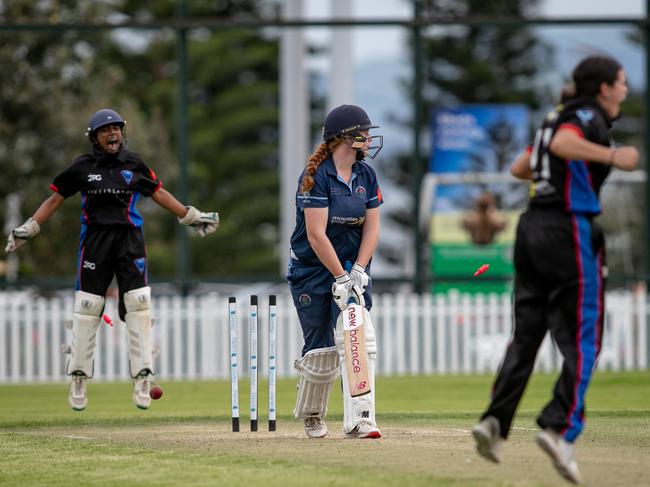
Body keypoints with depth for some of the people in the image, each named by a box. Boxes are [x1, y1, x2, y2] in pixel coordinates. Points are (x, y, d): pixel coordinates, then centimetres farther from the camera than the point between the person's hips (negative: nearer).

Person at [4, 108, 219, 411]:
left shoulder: (134, 164, 7)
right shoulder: (82, 167, 3)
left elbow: (158, 193, 16)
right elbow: (55, 199, 8)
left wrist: (191, 217, 16)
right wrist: (28, 229, 0)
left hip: (130, 239, 1)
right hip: (94, 240, -1)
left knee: (138, 305, -8)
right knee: (86, 309, -1)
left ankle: (141, 378, -4)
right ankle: (78, 378, 9)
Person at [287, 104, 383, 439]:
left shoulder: (365, 175, 4)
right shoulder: (316, 176, -16)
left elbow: (371, 226, 4)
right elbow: (316, 235, -20)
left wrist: (358, 271, -9)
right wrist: (341, 278, -22)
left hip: (352, 267, 5)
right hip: (313, 270, -5)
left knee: (358, 339, -15)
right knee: (322, 351, -2)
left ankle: (359, 420, -18)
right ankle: (311, 415, 24)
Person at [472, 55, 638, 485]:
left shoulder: (563, 117, 19)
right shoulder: (589, 117, -7)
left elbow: (520, 168, 27)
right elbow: (561, 144, -28)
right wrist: (612, 156, -23)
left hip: (533, 226, 9)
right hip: (570, 230, -8)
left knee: (527, 334, 10)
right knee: (581, 341, -6)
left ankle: (495, 422, 0)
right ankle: (561, 429, -18)